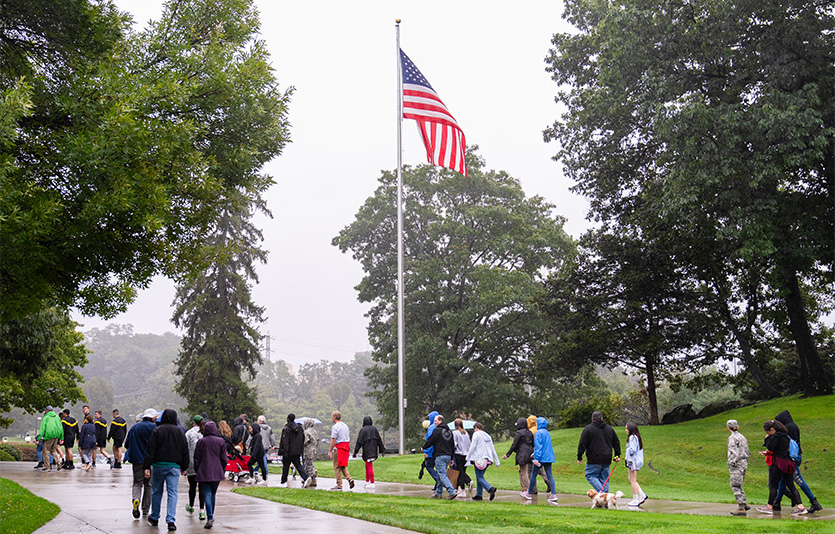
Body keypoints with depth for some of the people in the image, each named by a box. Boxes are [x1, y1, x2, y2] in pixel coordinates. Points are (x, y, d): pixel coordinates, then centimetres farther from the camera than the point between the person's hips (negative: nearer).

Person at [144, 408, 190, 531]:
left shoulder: (157, 431, -4)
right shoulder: (180, 432, 5)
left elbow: (150, 450, -7)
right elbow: (185, 451, 9)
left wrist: (147, 466, -5)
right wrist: (184, 467, 17)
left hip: (159, 465, -1)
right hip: (174, 466, 1)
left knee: (156, 492, 13)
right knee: (172, 493, -1)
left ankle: (154, 518, 26)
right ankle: (171, 520, -10)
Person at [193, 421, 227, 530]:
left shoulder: (201, 441, -2)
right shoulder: (221, 441, 1)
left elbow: (196, 459, 1)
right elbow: (224, 459, 4)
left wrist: (197, 471, 11)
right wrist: (223, 471, 15)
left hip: (204, 473, -2)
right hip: (217, 473, 2)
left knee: (207, 495, -4)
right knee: (213, 494, 18)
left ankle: (210, 518, -17)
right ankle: (211, 517, 28)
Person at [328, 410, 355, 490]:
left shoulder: (335, 427, -10)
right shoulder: (345, 426, 14)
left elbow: (333, 440, -14)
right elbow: (349, 438, 17)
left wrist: (330, 451, -11)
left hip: (339, 447, -8)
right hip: (346, 447, 8)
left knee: (337, 467, 0)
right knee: (343, 466, 16)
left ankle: (339, 486, 1)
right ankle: (349, 479, -4)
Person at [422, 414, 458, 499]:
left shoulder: (437, 430, -10)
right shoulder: (449, 431, 16)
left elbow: (430, 442, -7)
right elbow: (453, 445, 19)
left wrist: (423, 448, 13)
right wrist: (451, 458, 22)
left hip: (440, 456, -8)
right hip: (448, 456, 8)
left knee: (442, 474, -9)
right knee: (441, 474, 17)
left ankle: (452, 492, -21)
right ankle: (438, 493, 21)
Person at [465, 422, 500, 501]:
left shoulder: (476, 434, -2)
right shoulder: (488, 436, 18)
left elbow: (472, 447, -9)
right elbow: (493, 449, 18)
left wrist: (468, 458, -4)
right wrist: (497, 461, 19)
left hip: (479, 458, -7)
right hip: (487, 459, 7)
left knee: (479, 477, -8)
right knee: (480, 477, 14)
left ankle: (490, 489, -30)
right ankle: (479, 495, 13)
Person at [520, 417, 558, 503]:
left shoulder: (538, 433, -10)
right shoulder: (547, 433, 15)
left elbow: (538, 446, -17)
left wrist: (536, 458, -19)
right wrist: (534, 453, 30)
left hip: (541, 458, -7)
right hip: (548, 457, 7)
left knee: (533, 474, 6)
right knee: (549, 475, 1)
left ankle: (529, 493, 17)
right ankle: (553, 494, -10)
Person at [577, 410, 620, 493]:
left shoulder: (588, 429, -4)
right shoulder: (610, 429, 13)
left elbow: (582, 444, -7)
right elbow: (616, 443, 19)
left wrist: (579, 457, -1)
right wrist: (617, 455, 24)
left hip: (594, 460, -5)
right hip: (607, 459, 5)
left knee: (590, 475, 3)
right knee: (604, 478, 11)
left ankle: (601, 492, -14)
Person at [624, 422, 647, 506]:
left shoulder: (632, 437, -16)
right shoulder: (636, 437, 15)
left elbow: (632, 449, -24)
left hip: (633, 461, -10)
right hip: (631, 461, 10)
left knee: (633, 480, -2)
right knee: (631, 479, 16)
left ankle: (635, 500, 3)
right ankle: (642, 495, 12)